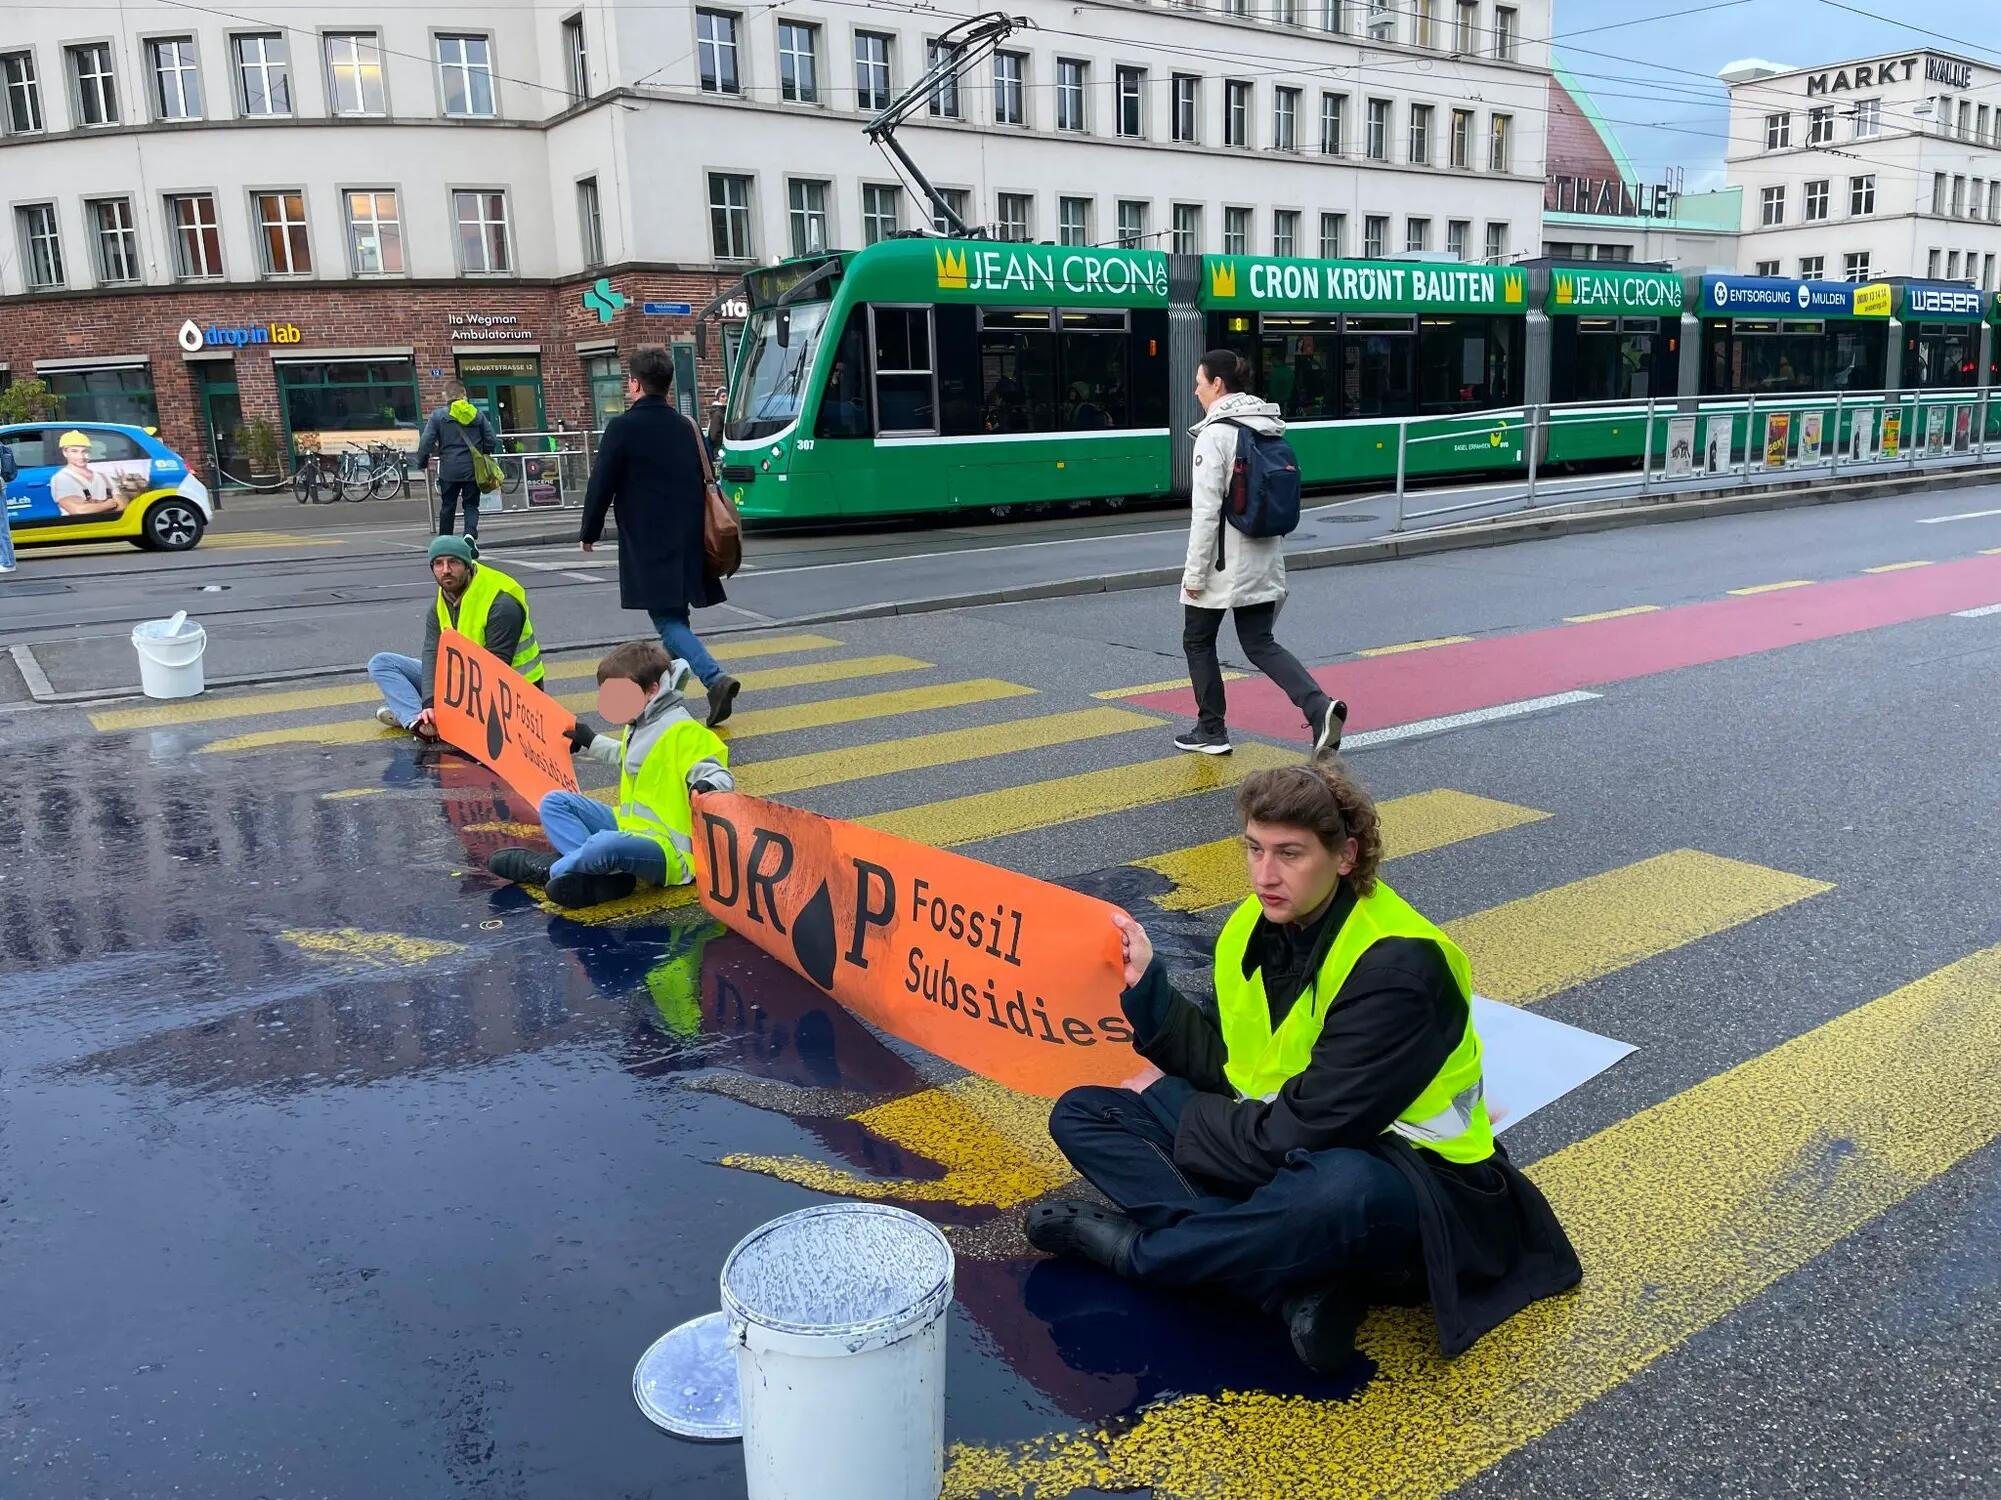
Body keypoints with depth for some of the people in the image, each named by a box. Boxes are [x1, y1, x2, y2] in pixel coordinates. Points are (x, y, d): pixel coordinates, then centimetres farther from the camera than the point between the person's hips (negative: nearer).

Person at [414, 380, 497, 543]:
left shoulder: (438, 415, -3)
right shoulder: (477, 413, 5)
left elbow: (426, 442, -5)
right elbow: (490, 438, 8)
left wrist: (422, 463, 9)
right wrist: (485, 456, 25)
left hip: (449, 470, -1)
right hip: (473, 469, 1)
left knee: (447, 506, 10)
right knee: (471, 505, 6)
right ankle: (471, 534, -19)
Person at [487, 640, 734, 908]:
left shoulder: (683, 732, -17)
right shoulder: (639, 725, 14)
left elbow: (720, 775, -24)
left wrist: (707, 788, -46)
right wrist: (592, 743, 44)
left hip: (667, 852, -11)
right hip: (629, 826, 11)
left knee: (606, 845, -40)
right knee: (554, 803, 7)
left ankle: (549, 870, -6)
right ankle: (605, 874, -17)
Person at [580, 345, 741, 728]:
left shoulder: (623, 427, -9)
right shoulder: (686, 427, 9)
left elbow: (601, 485, -7)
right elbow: (704, 480, 16)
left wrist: (589, 532, 7)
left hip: (649, 544, -6)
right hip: (688, 541, 6)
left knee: (668, 618, -6)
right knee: (674, 613, 18)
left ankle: (715, 677, -24)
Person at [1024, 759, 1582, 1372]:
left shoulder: (1397, 965, -25)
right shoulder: (1252, 928, -1)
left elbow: (1305, 1131, -25)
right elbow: (1228, 1068, 5)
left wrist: (1181, 1123, -12)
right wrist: (1145, 985, -4)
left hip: (1397, 1171, -8)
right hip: (1278, 1149, 8)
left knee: (1338, 1190, -45)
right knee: (1081, 1113, -3)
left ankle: (1136, 1247, -15)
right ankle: (1300, 1285, -21)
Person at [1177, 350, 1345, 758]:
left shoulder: (1215, 434, -15)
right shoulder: (1269, 430, 9)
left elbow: (1206, 510, -18)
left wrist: (1194, 572, -14)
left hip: (1224, 563, -7)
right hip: (1263, 561, 7)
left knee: (1198, 641, 12)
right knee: (1260, 644, 11)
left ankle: (1211, 731, 19)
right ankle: (1320, 708, -8)